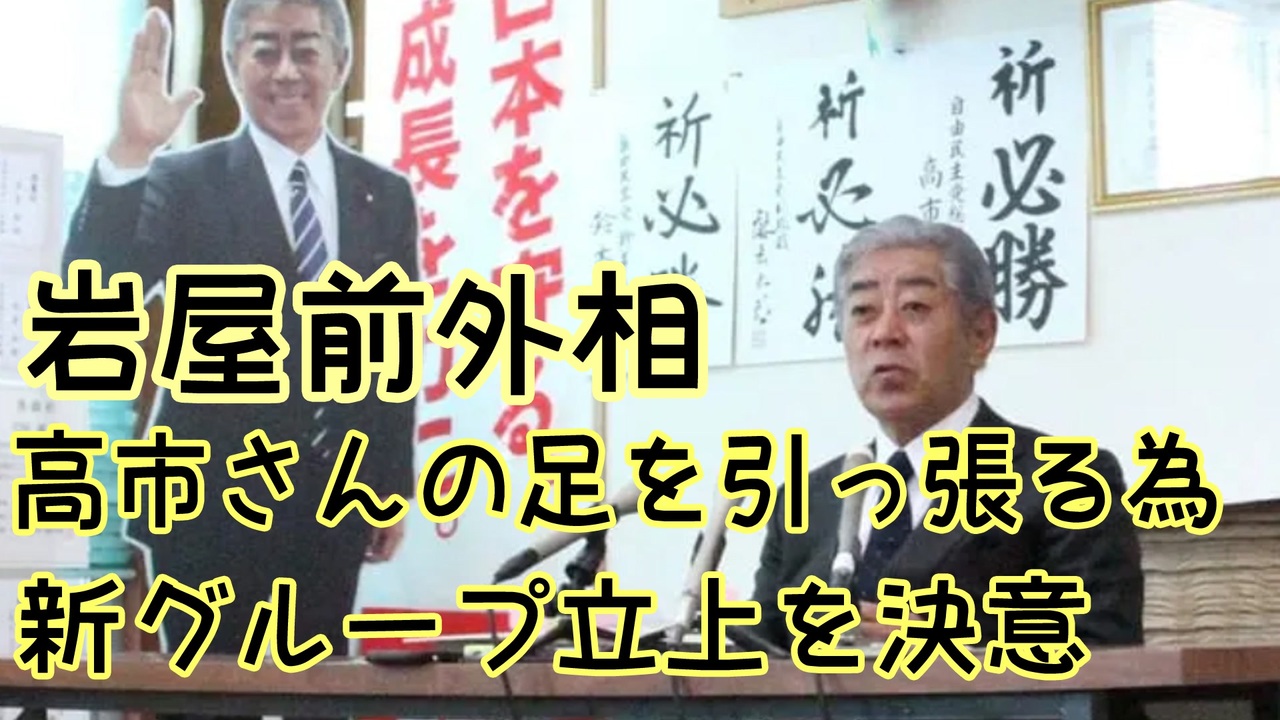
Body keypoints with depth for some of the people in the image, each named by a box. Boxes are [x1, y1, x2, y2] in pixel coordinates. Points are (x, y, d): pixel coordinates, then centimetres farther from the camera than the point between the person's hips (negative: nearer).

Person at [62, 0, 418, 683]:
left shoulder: (386, 196, 8)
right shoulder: (183, 183, -3)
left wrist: (394, 486, 11)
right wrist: (128, 153, -29)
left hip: (333, 503, 3)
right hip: (211, 501, -3)